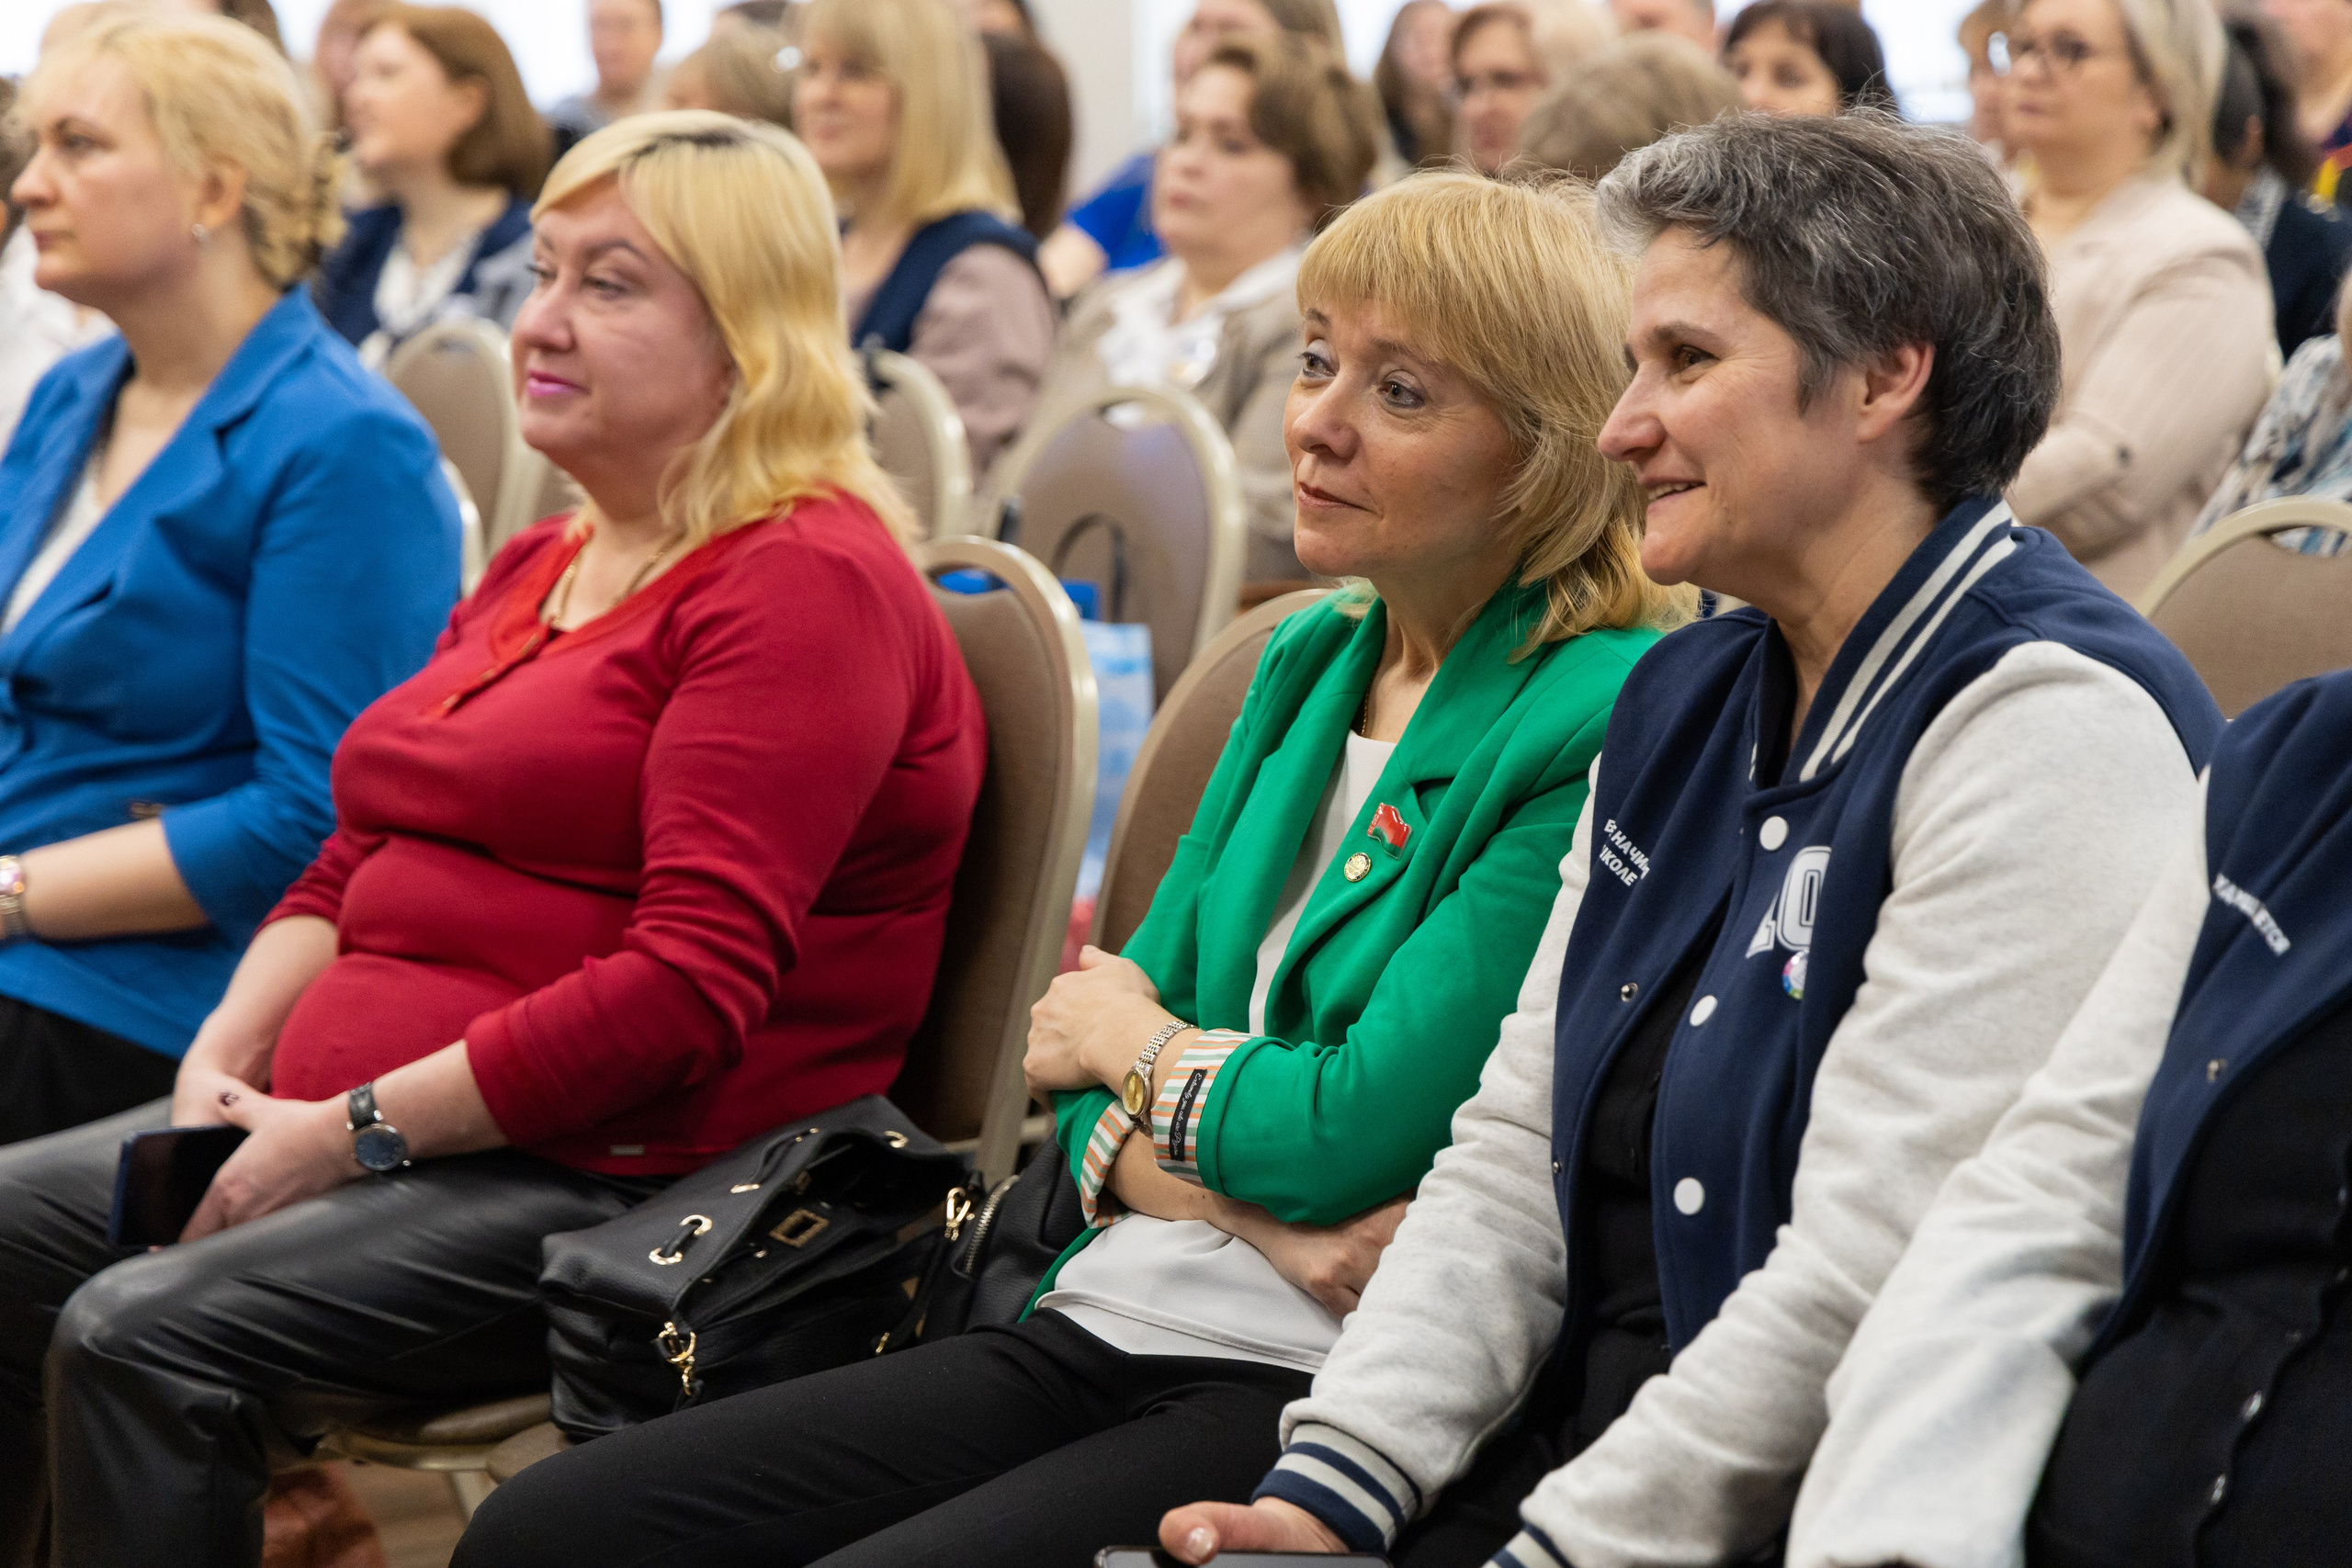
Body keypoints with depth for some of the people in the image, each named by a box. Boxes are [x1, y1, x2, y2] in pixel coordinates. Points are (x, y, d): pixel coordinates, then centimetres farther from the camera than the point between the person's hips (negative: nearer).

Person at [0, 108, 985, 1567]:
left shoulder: (808, 583, -12)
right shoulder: (538, 569, 20)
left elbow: (691, 983, -21)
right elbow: (354, 863, 22)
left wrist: (350, 1132, -20)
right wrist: (224, 1061, 2)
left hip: (606, 1178, -9)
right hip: (356, 1126, 9)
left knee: (143, 1340, -25)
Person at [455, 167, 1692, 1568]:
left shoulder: (1594, 727, -11)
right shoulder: (1309, 665, 15)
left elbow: (1358, 1130, -17)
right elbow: (1091, 1091, 11)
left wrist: (1133, 1042, 3)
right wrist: (1260, 1213, -11)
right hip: (1106, 1326, 8)